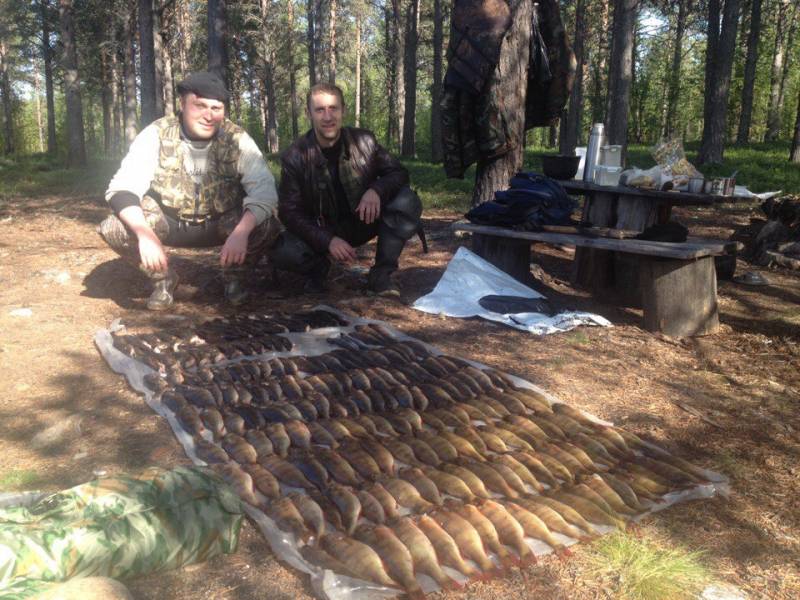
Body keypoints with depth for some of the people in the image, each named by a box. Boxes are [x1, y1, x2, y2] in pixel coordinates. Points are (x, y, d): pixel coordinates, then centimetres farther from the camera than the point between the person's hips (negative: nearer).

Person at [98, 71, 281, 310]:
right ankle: (163, 278, 5)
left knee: (268, 225, -28)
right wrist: (145, 233, -40)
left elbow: (264, 190, -26)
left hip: (222, 223, 0)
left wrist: (241, 232, -45)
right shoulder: (157, 134, -16)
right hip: (166, 222, 1)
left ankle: (235, 277, 4)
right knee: (113, 229, -25)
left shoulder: (237, 140, -16)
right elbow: (122, 188, -21)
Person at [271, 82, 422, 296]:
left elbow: (398, 173, -4)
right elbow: (290, 212, -14)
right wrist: (327, 240, -29)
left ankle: (381, 274, -11)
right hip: (322, 232, -1)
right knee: (281, 252, -31)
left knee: (407, 202, -23)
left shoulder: (364, 141, -10)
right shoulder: (294, 156, -14)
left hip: (362, 221, 2)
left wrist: (376, 190, -29)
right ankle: (319, 267, 5)